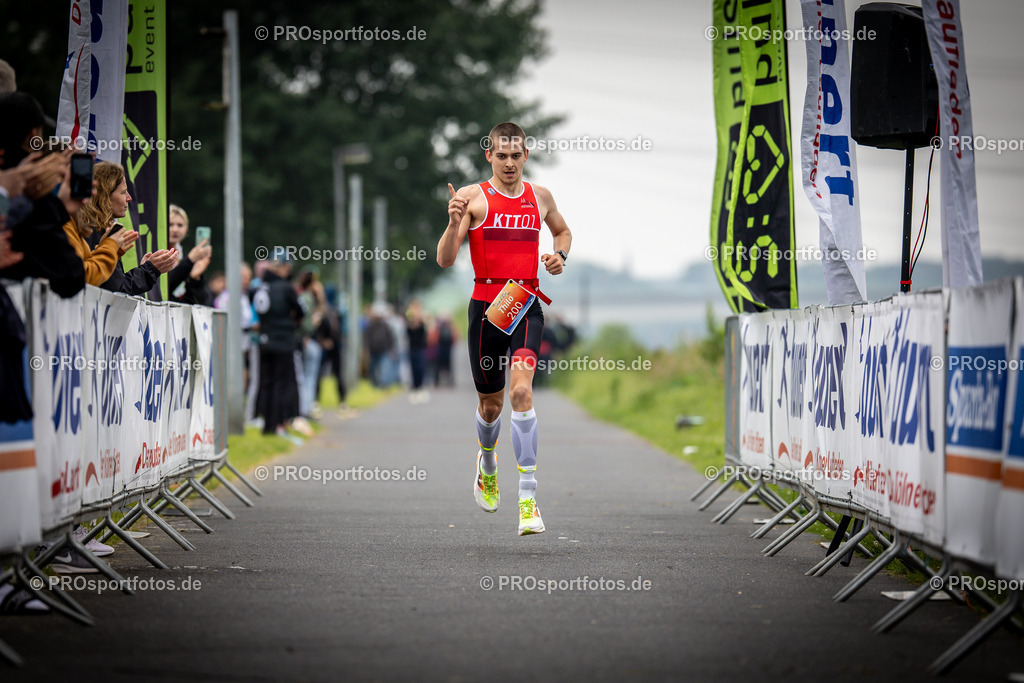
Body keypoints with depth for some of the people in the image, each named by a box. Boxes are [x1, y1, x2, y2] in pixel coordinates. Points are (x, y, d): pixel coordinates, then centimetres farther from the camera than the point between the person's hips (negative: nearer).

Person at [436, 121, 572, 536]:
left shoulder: (540, 197, 9)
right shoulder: (474, 198, -2)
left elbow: (562, 230, 31)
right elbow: (445, 260, -10)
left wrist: (560, 255, 9)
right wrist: (454, 221, -27)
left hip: (526, 305, 1)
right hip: (486, 305, -1)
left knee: (521, 390, -19)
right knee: (490, 402, 11)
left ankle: (528, 500, -21)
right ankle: (487, 463, 47)